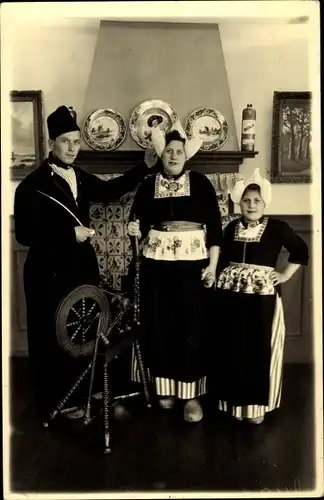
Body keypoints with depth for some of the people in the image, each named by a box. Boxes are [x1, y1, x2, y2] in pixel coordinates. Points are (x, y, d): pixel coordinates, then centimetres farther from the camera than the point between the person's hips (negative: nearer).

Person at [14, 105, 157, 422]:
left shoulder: (80, 177, 8)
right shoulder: (33, 185, -13)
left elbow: (110, 191, 23)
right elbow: (25, 234, -17)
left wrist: (144, 167, 17)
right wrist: (70, 233, -18)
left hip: (83, 267, 7)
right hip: (50, 273, -6)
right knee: (53, 339, 5)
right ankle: (55, 406, 25)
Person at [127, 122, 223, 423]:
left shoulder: (200, 183, 1)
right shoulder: (148, 185, 6)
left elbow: (214, 226, -1)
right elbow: (138, 223, 11)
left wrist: (213, 265, -7)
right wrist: (135, 231, -13)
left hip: (193, 264, -1)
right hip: (156, 265, 2)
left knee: (192, 326, 1)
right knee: (160, 326, 5)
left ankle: (191, 393, 13)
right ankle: (165, 387, 22)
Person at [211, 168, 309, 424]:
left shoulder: (276, 227, -2)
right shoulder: (232, 227, 7)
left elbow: (301, 250, 4)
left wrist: (285, 275, -1)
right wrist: (217, 279, 4)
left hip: (263, 295, -3)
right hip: (230, 294, 3)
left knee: (260, 349, 3)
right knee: (231, 348, 9)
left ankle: (256, 403, 19)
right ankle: (233, 399, 27)